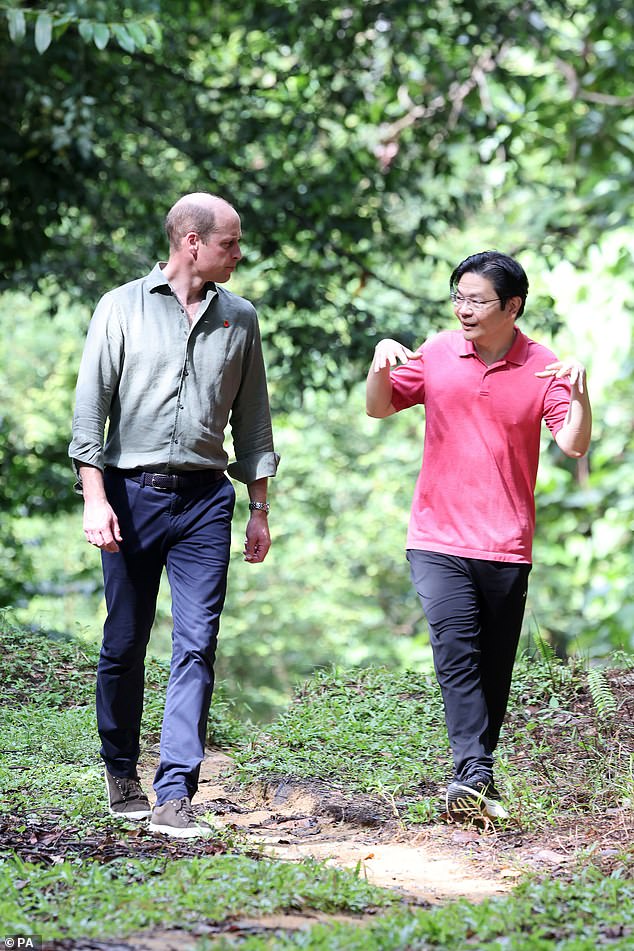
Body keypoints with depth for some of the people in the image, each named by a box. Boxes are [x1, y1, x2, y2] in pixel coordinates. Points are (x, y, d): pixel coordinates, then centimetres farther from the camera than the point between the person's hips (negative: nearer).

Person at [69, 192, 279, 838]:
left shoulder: (239, 318, 11)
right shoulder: (123, 308, 1)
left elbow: (252, 419, 16)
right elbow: (90, 405, -1)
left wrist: (260, 507, 12)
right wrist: (94, 497, -10)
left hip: (205, 497, 2)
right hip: (132, 492, -2)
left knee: (196, 645, -8)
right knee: (124, 643, 5)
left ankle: (174, 794, -9)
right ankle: (120, 773, 24)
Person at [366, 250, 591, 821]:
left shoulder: (542, 368, -1)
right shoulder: (437, 353, 4)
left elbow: (574, 445, -8)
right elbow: (379, 409, 12)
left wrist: (580, 389, -25)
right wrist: (381, 362, -8)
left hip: (507, 544, 0)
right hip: (439, 539, 0)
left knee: (495, 668, 7)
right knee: (456, 653, -16)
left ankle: (480, 771, 21)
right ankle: (474, 775, -21)